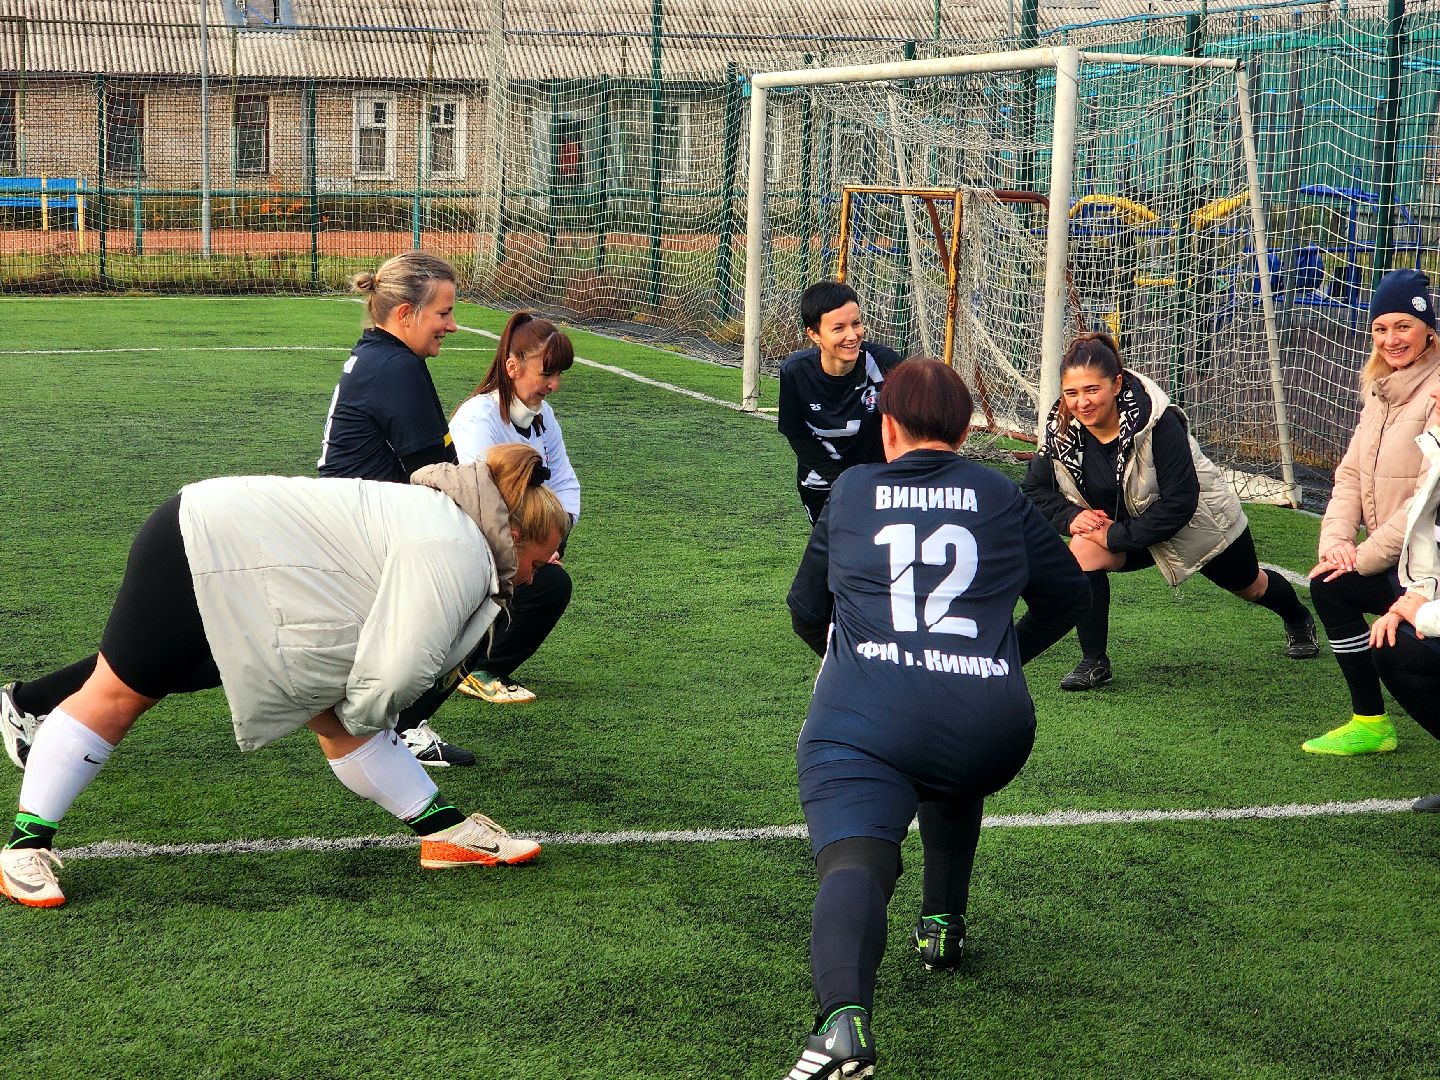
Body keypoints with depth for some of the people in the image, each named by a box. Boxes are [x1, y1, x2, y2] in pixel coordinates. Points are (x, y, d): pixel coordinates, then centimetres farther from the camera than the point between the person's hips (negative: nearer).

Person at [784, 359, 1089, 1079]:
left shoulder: (850, 493, 17)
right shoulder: (1000, 498, 17)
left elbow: (805, 611, 29)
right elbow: (1068, 597, 26)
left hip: (861, 719, -2)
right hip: (991, 726, 2)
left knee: (854, 863, -17)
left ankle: (844, 1019, -43)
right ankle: (941, 926, 35)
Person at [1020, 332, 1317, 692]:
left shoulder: (1157, 422, -38)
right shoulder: (1061, 430, -23)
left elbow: (1180, 503, -36)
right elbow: (1035, 490, -10)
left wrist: (1117, 536, -37)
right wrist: (1071, 516, -29)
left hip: (1201, 522, -3)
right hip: (1125, 523, 3)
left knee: (1250, 586, 23)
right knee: (1083, 551, -28)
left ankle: (1299, 620, 59)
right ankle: (1094, 663, -16)